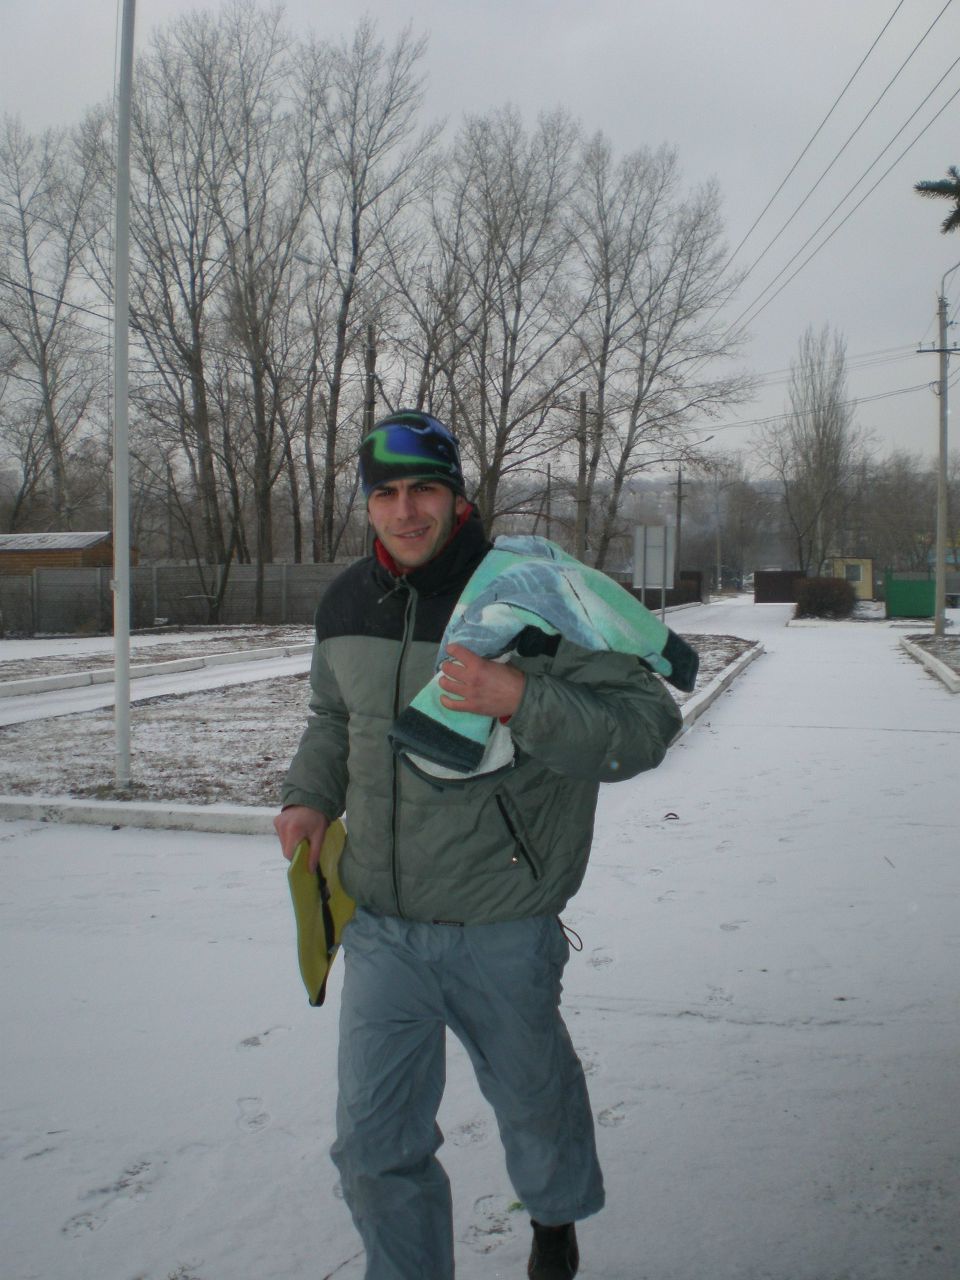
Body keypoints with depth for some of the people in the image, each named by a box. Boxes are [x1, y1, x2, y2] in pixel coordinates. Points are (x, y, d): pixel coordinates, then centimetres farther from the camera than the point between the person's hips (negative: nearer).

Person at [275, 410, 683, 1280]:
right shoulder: (347, 603, 1)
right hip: (378, 924, 3)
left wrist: (523, 703, -32)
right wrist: (310, 794, 2)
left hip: (501, 934, -3)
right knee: (374, 1147, 6)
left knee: (531, 1093, 23)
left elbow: (647, 724, -19)